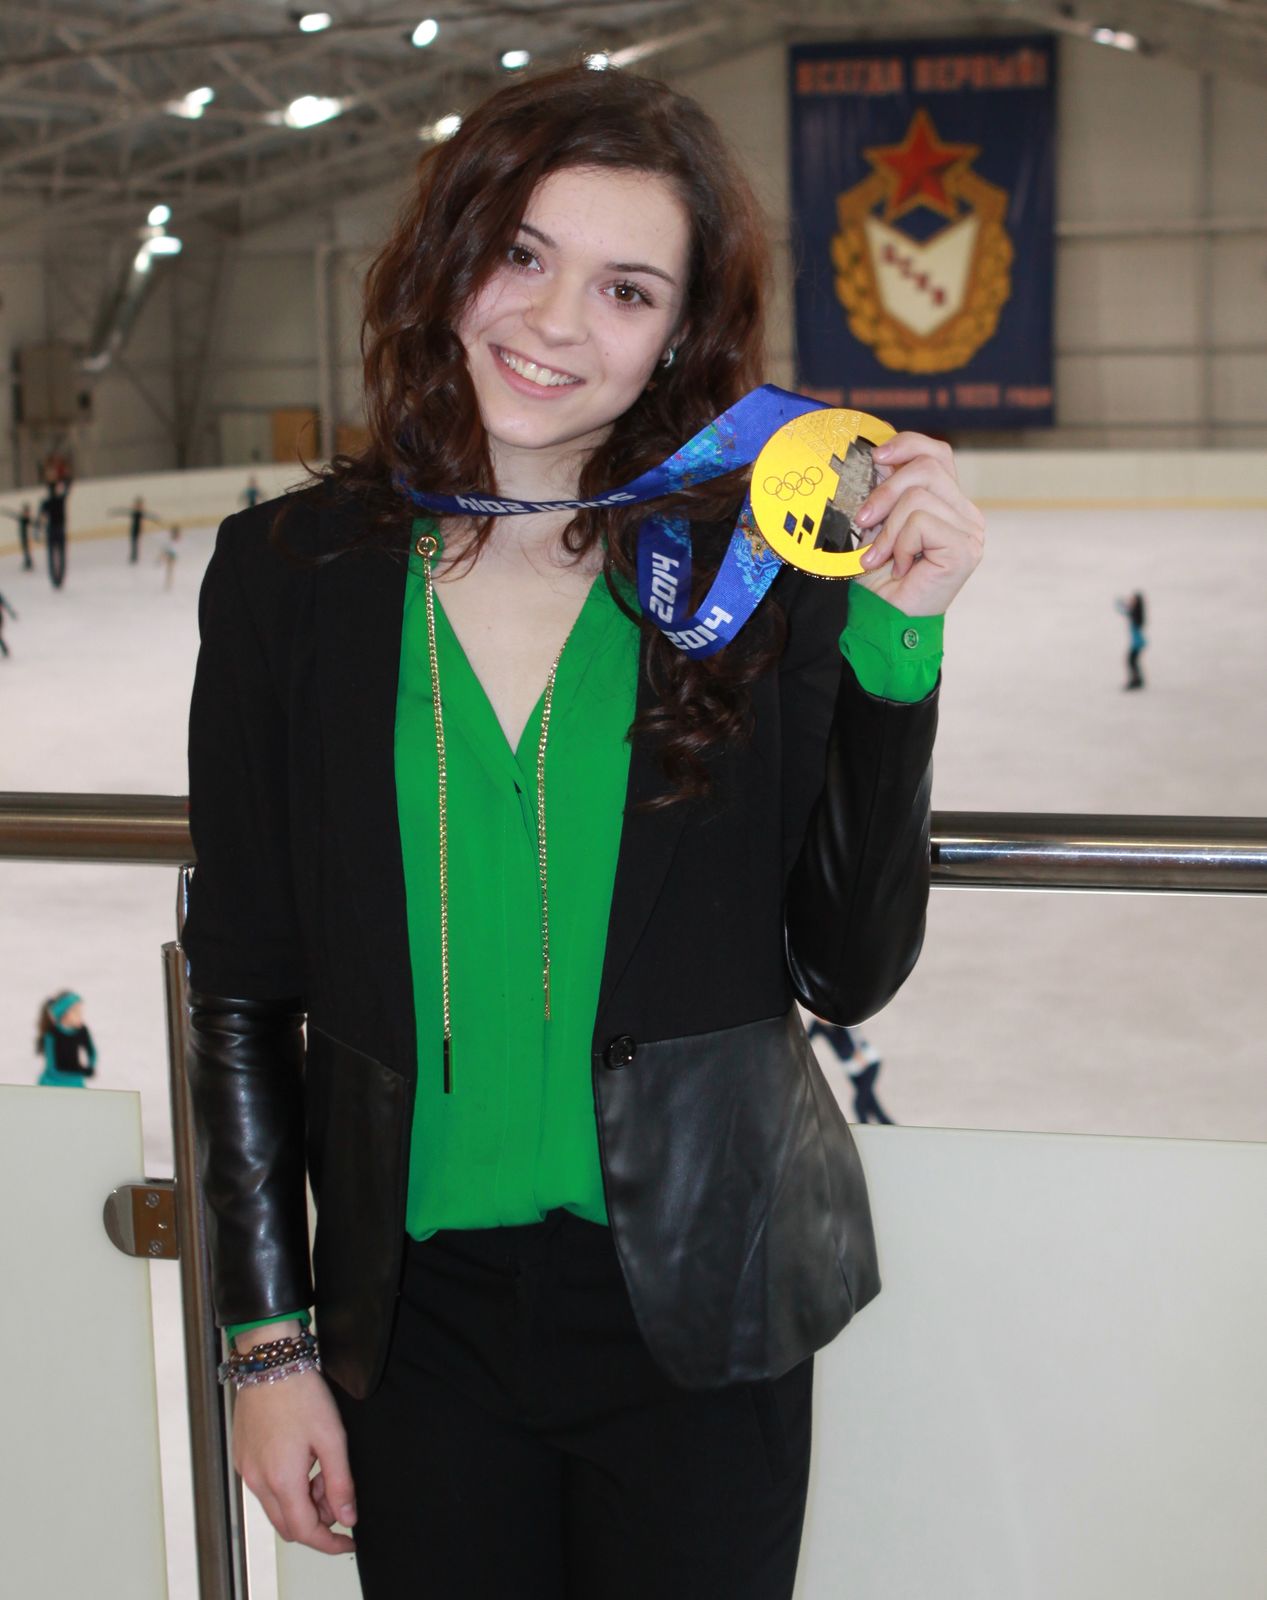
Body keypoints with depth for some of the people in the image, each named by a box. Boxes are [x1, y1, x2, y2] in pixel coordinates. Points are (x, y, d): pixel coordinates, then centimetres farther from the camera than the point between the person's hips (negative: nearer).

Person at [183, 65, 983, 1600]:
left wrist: (895, 644, -15)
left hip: (695, 1306, 0)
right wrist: (267, 1340, 1)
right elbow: (242, 983, 1)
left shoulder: (759, 573, -6)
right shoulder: (290, 572, -4)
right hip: (413, 1309, 1)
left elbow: (851, 970, -6)